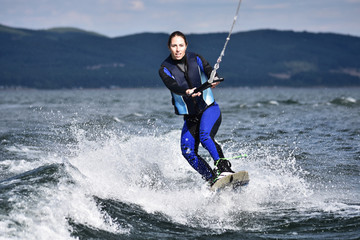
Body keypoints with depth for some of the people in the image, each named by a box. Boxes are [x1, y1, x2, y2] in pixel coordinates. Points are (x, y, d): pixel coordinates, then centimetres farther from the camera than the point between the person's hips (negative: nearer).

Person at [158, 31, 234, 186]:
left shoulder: (196, 59, -1)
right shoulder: (165, 69, -4)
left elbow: (210, 71, -17)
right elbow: (173, 86, -23)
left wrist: (214, 80, -41)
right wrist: (188, 92, -44)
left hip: (209, 109, -2)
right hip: (190, 117, 2)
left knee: (205, 135, -30)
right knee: (188, 152, -14)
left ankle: (224, 168, -33)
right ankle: (213, 180, -8)